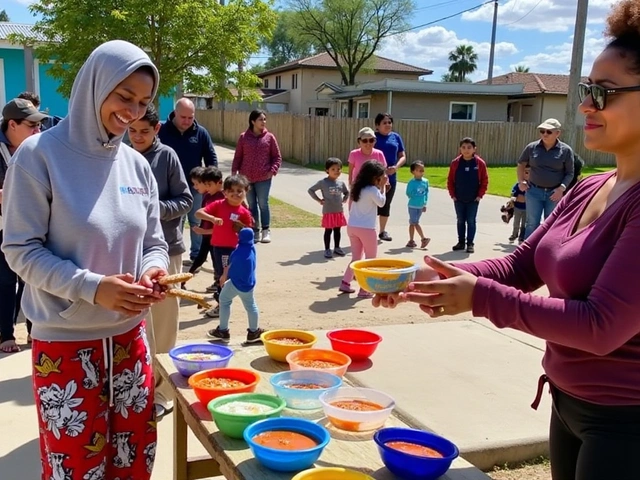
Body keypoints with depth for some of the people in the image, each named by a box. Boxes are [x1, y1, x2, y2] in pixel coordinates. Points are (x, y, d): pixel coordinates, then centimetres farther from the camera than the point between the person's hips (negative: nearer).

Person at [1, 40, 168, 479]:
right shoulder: (39, 155, -11)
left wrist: (153, 271, -14)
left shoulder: (137, 165, 4)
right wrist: (92, 287, -24)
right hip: (65, 344, -4)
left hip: (129, 338, 5)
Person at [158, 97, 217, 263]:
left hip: (195, 186, 1)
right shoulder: (162, 131, -8)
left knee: (196, 222, 9)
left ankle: (196, 256, 20)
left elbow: (212, 158, 4)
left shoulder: (201, 132, -1)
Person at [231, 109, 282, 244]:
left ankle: (266, 231, 11)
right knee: (251, 205, 9)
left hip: (263, 178, -1)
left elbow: (277, 157, 2)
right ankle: (255, 231, 18)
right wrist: (234, 171, -2)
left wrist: (273, 170, -10)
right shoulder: (244, 137, 1)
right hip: (246, 177, 1)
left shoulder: (269, 137, 0)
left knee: (263, 204, 2)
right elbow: (238, 157, 5)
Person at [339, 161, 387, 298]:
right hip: (366, 228, -7)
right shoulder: (372, 190, -13)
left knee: (356, 258, 20)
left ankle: (345, 283, 16)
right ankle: (364, 289, 5)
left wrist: (380, 187, 14)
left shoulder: (357, 187, 9)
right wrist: (382, 187, 3)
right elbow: (381, 203, -2)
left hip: (352, 227, 7)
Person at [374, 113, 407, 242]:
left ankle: (382, 231, 26)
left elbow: (403, 157, 8)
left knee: (386, 204, 14)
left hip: (390, 177, 4)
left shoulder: (396, 137, 6)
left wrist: (396, 167, -11)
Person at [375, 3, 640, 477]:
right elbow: (520, 265, 4)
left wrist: (481, 296, -25)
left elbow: (602, 326, -27)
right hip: (569, 402, 8)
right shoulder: (587, 190, 4)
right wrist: (432, 277, -10)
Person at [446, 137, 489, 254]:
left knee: (471, 221, 2)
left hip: (473, 200, -2)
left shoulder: (480, 163, -6)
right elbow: (450, 180, 2)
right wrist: (452, 195, -3)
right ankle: (461, 242, 21)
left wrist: (480, 195, -7)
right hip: (458, 199, 2)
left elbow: (485, 181, -2)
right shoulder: (455, 163, -3)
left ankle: (470, 243, 9)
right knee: (460, 221, 11)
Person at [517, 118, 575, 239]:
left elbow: (570, 173, -1)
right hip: (534, 191, 1)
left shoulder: (565, 150, -5)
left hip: (554, 194, -1)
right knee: (532, 224, 3)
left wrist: (562, 188, -15)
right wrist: (521, 181, 7)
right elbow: (521, 164, 16)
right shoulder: (532, 147, -1)